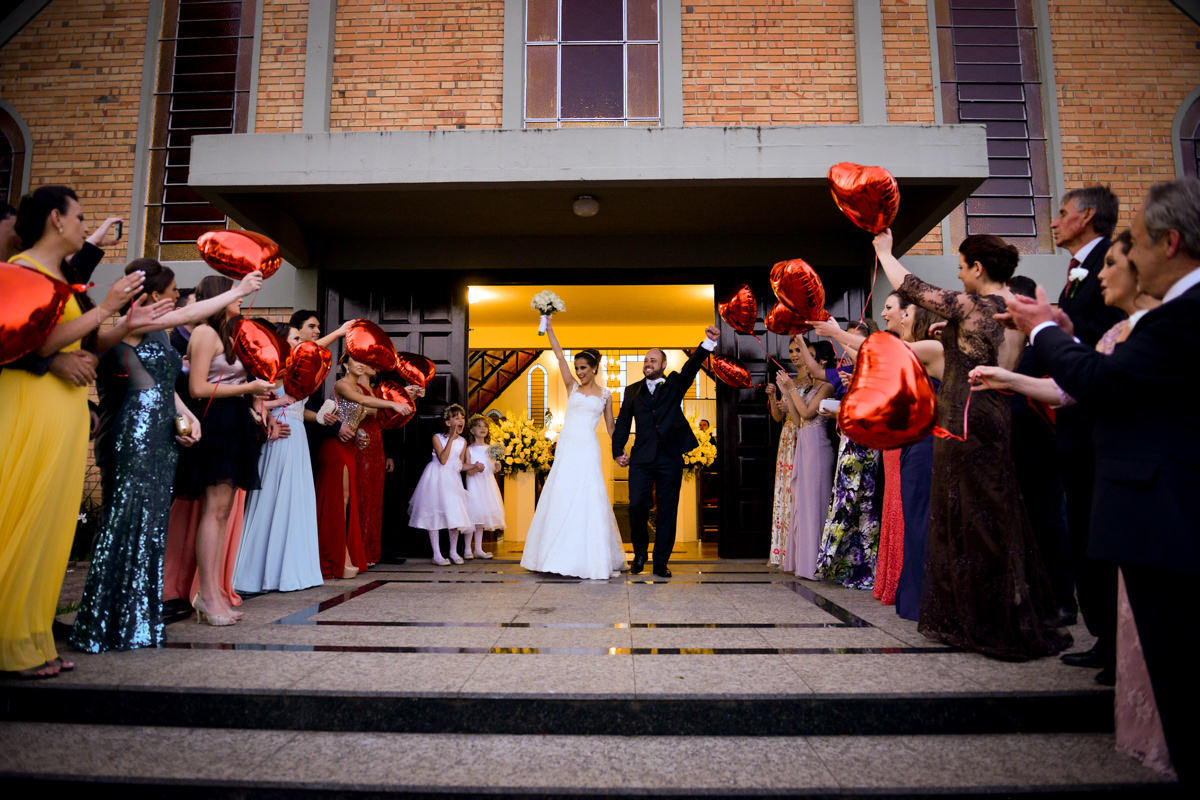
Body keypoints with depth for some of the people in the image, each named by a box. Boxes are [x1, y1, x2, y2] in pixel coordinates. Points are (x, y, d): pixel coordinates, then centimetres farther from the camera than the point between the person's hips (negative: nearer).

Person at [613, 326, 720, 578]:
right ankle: (639, 553, 21)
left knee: (667, 511, 3)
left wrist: (710, 342, -22)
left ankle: (661, 562, 13)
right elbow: (622, 423, 15)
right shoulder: (632, 391, 15)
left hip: (670, 458, -1)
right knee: (637, 506, -4)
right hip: (641, 459, 1)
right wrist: (618, 451, 5)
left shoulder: (675, 384, 11)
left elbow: (692, 366, -6)